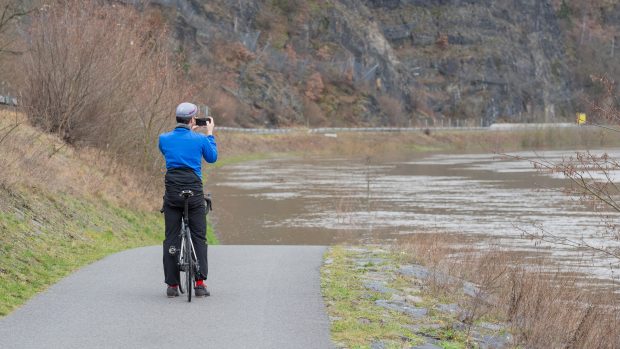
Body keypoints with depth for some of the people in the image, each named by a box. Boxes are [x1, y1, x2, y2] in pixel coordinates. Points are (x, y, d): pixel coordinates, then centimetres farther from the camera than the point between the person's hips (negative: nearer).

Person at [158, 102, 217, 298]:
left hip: (172, 193, 2)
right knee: (199, 237, 7)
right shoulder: (199, 140, -4)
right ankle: (200, 283, 0)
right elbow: (212, 157, 14)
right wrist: (209, 134, 23)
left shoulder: (164, 139, 2)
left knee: (171, 238, 7)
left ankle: (172, 285, 5)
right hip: (194, 193, -2)